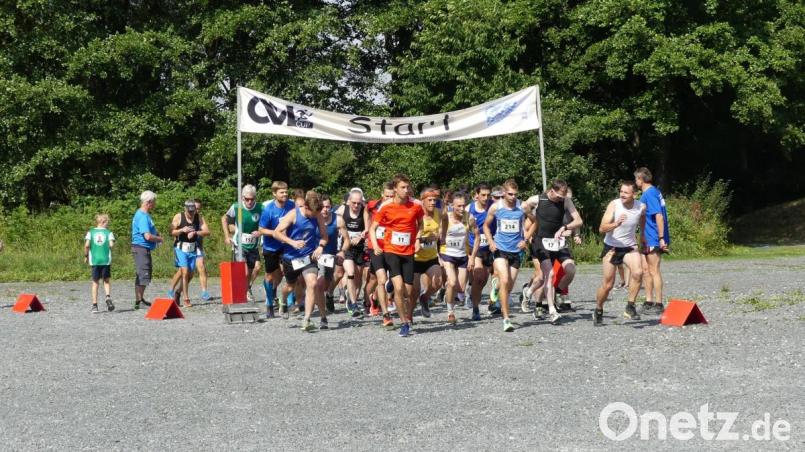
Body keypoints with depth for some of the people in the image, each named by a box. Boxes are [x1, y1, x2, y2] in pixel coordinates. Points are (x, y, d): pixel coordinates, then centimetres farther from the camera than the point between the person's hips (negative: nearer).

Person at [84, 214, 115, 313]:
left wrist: (86, 256, 6)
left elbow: (87, 245, -7)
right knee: (106, 280, 14)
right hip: (106, 260, -1)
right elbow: (111, 244, -12)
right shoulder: (108, 232, 1)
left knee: (95, 282, 7)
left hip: (94, 260, 1)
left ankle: (94, 305, 5)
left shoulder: (91, 232, 5)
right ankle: (108, 297, -11)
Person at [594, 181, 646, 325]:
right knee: (608, 284, 1)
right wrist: (616, 224, -40)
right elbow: (602, 228, -23)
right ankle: (598, 312, 26)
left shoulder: (641, 207, -8)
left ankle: (630, 307, -14)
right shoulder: (614, 205, -16)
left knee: (638, 272, -27)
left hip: (629, 247, 2)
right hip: (611, 247, -2)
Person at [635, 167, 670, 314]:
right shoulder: (654, 191, 14)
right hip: (647, 240, 10)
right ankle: (649, 302, 20)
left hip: (654, 240, -10)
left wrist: (661, 238, -25)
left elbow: (659, 216, -23)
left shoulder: (649, 194, -16)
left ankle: (659, 304, 0)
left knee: (654, 270, -5)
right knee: (646, 269, 14)